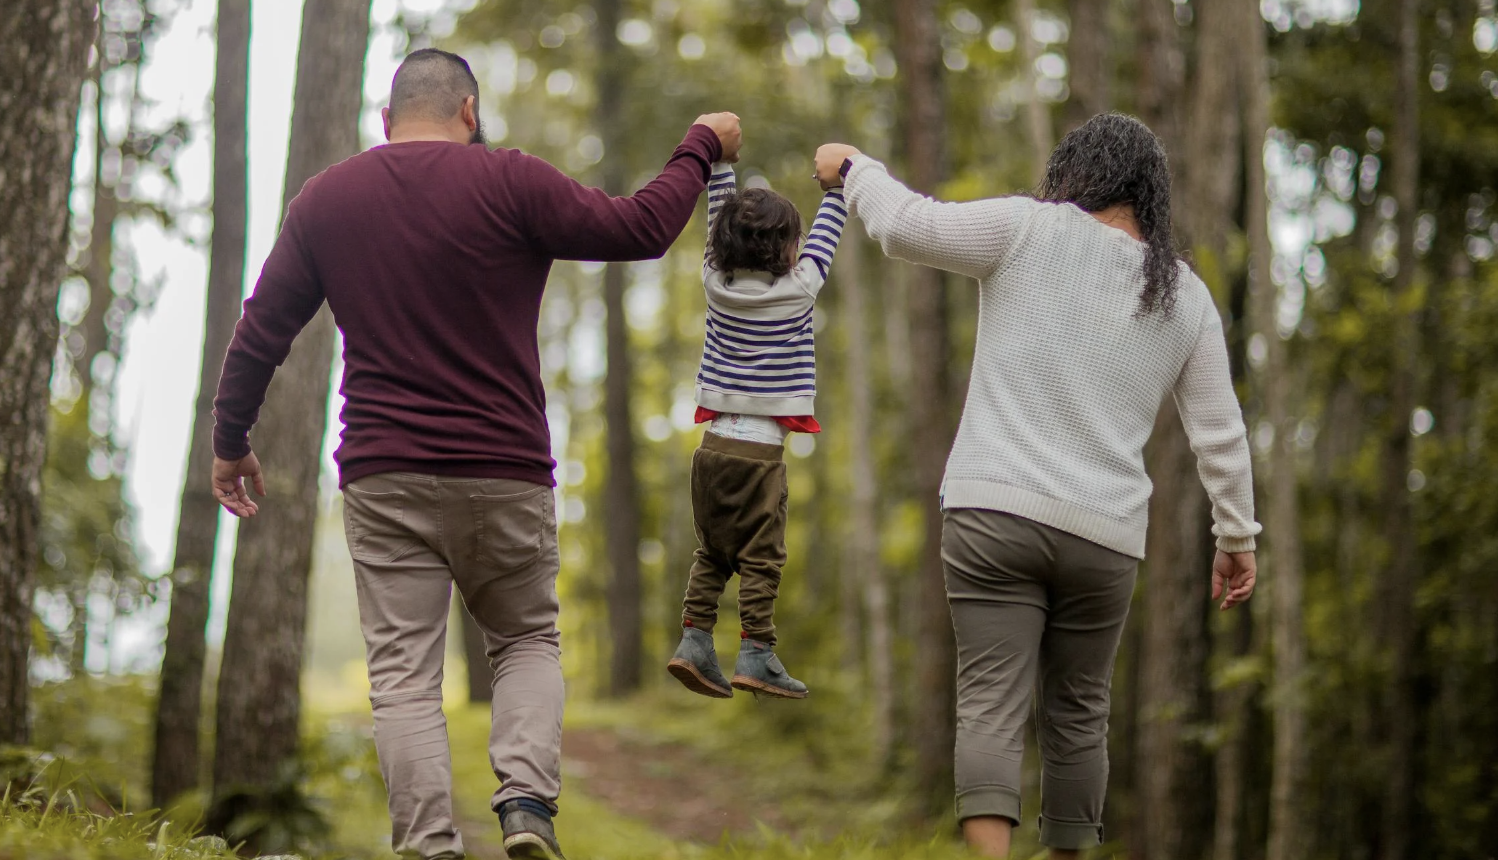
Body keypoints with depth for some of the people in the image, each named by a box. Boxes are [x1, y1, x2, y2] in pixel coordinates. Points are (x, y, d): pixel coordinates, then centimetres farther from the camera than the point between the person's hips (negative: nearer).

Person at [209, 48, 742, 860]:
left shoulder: (324, 199, 6)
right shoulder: (509, 183, -5)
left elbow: (260, 331, 11)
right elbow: (640, 228, -3)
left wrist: (231, 441, 23)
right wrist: (701, 147, 13)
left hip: (383, 477, 1)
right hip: (504, 473, -1)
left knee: (404, 674, 1)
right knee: (527, 638, 17)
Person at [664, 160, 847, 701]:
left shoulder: (717, 282, 4)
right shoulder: (797, 290, -6)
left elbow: (719, 221, 16)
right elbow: (825, 235, 7)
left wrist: (719, 161, 23)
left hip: (714, 441, 5)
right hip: (760, 449, -5)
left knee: (711, 552, 13)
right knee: (760, 557, -1)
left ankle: (694, 640, 6)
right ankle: (755, 656, -4)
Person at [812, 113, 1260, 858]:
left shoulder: (1032, 231, -1)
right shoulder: (1186, 297, 11)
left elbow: (907, 225, -3)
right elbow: (1220, 432, 14)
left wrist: (853, 169, 16)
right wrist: (1236, 534, 23)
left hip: (995, 510, -3)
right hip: (1104, 533, 3)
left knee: (990, 706, -9)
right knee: (1077, 713, 16)